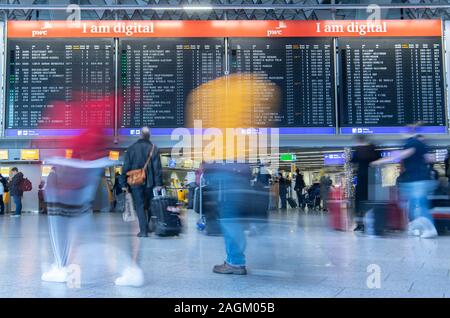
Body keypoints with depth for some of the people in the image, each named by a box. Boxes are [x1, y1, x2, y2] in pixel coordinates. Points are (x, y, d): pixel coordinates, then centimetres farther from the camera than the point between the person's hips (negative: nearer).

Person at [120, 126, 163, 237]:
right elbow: (157, 167, -7)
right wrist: (158, 183, -6)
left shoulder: (131, 148, 0)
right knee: (150, 205, 16)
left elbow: (126, 167, 1)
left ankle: (143, 230, -3)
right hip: (150, 182, 0)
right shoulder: (154, 149, -3)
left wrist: (123, 183, 5)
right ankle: (149, 227, 25)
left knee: (140, 206, 3)